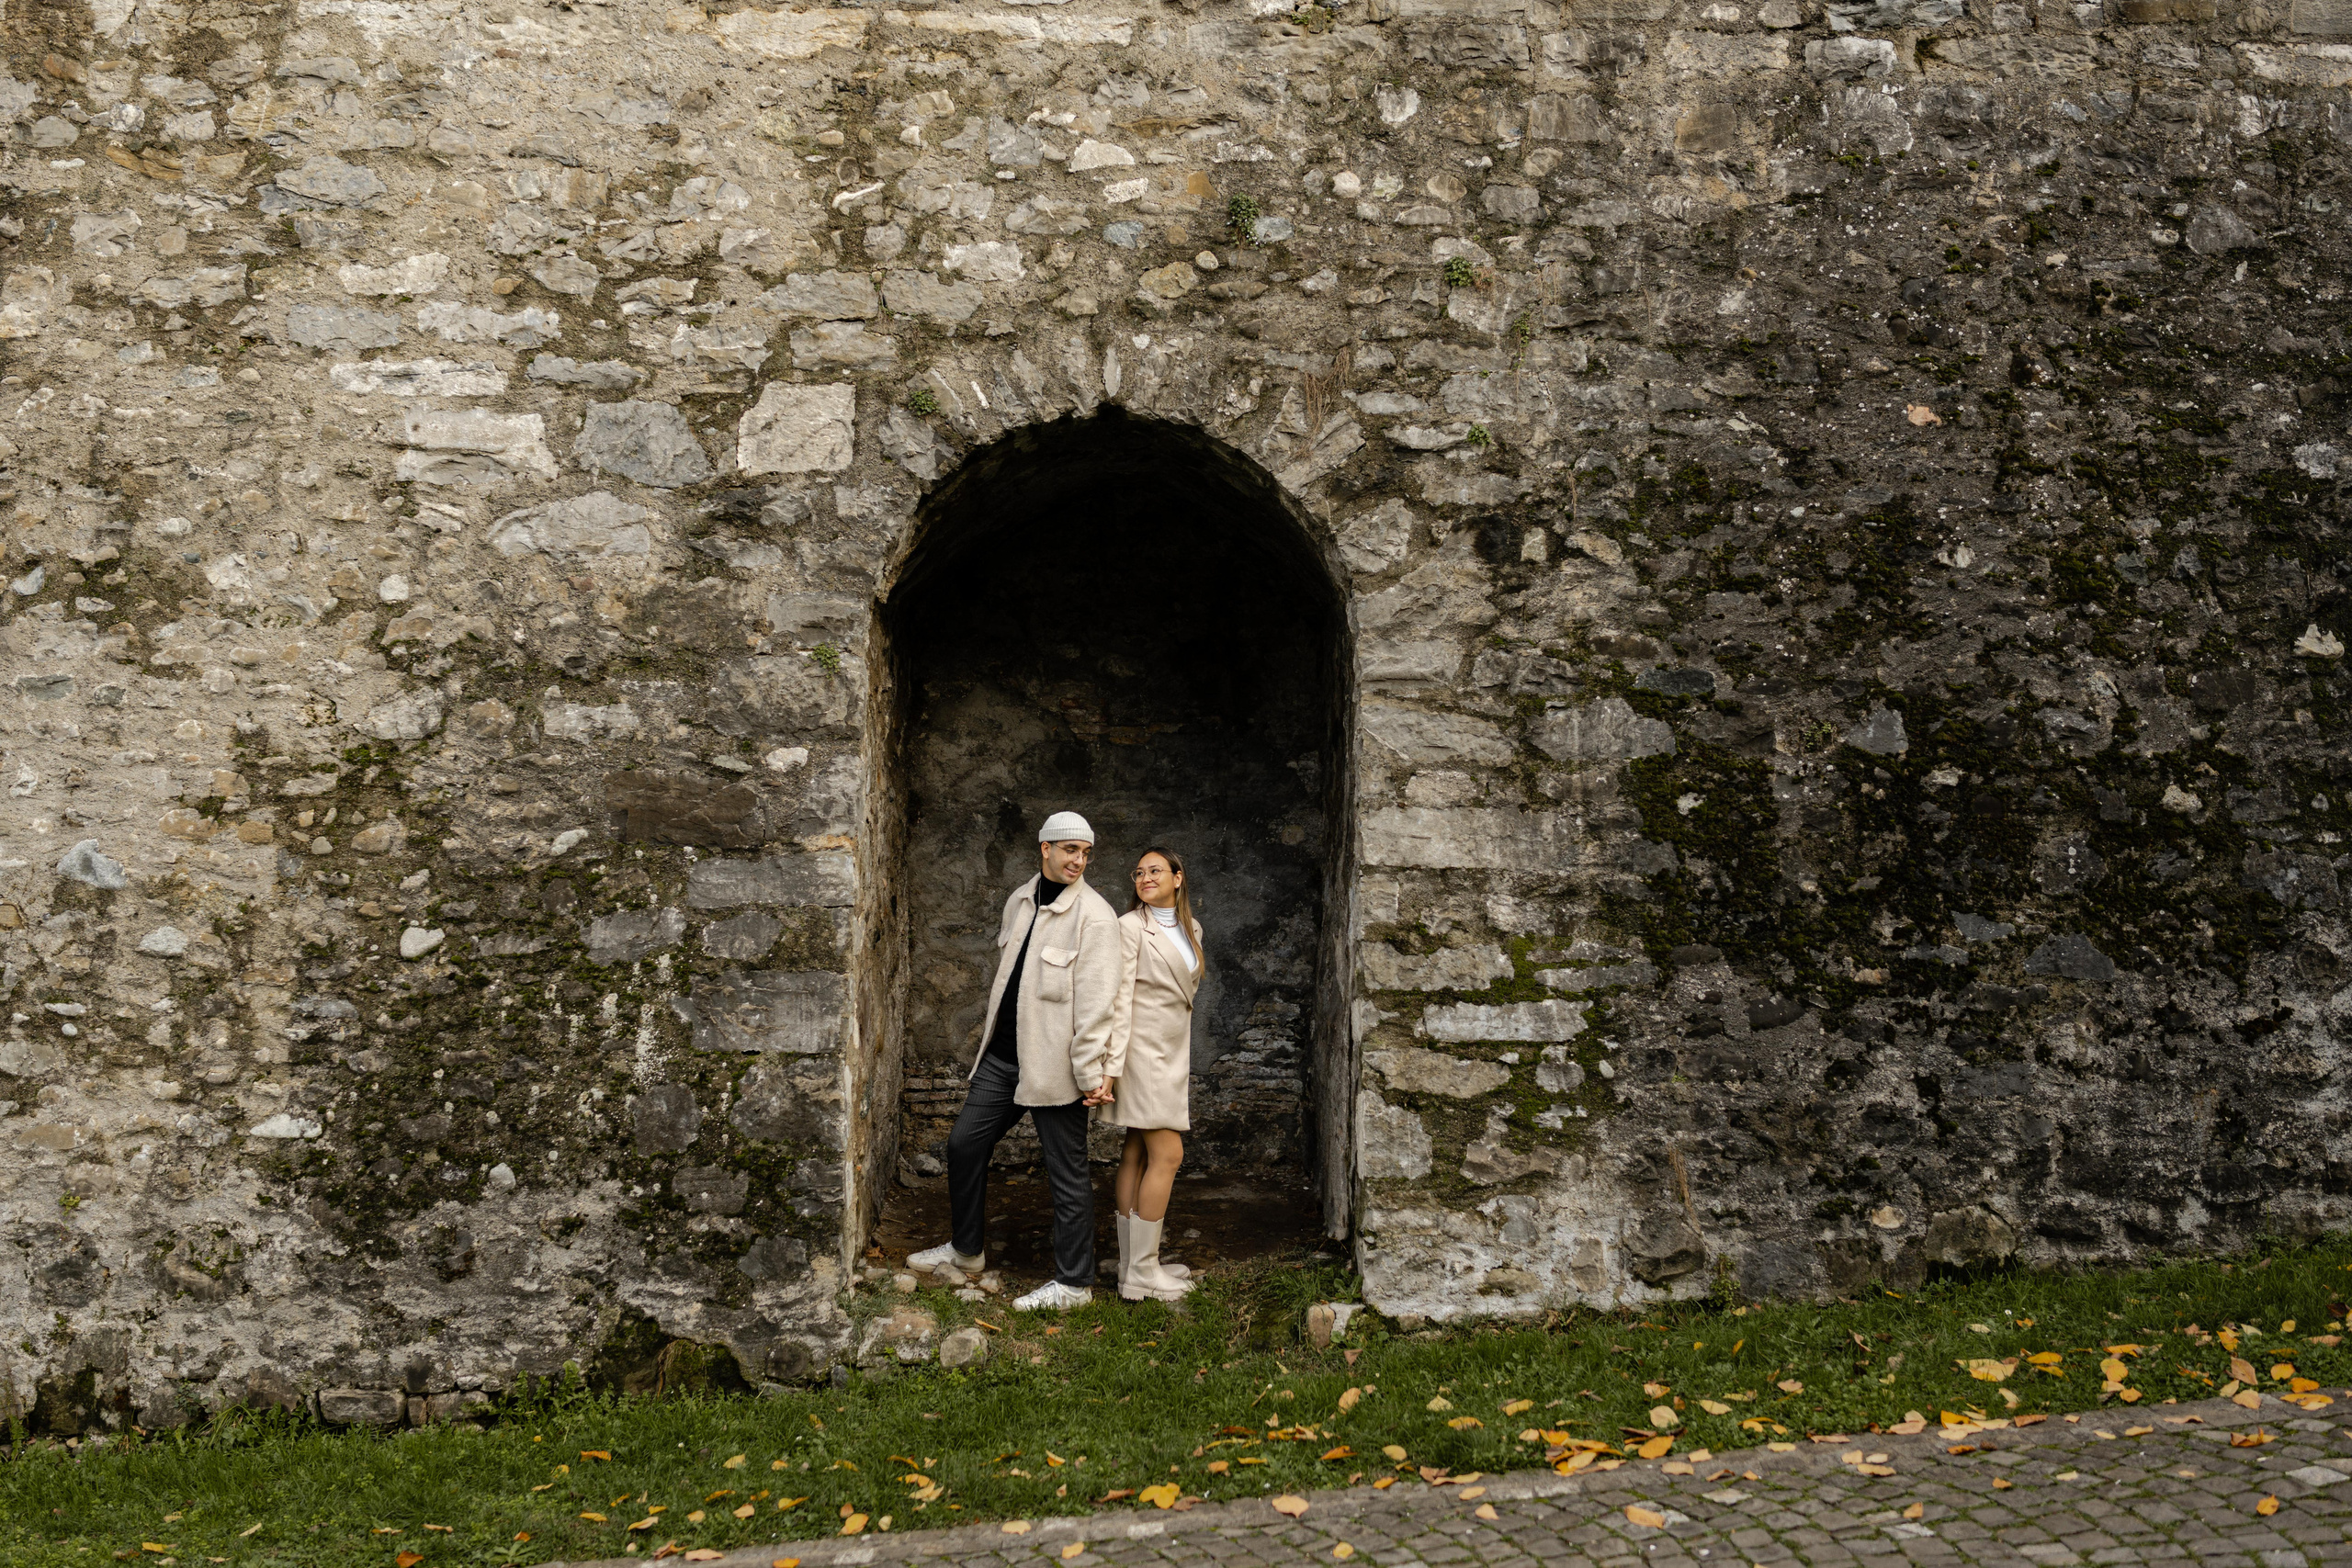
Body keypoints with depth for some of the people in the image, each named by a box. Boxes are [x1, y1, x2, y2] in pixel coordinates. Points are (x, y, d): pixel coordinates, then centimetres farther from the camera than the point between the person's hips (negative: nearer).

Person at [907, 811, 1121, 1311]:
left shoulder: (1093, 915, -14)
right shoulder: (1020, 900, 10)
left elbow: (1095, 1001, -17)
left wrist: (1092, 1073, -19)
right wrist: (989, 1028, 23)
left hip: (1054, 1060, -8)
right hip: (1004, 1054, 8)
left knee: (1067, 1171, 2)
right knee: (965, 1142, 14)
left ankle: (1073, 1283, 13)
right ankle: (967, 1249, 33)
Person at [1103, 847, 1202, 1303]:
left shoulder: (1190, 929, 14)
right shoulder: (1131, 926, -9)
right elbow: (1119, 998, -14)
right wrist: (1111, 1066, -19)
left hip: (1172, 1051, 7)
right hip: (1143, 1049, -7)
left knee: (1138, 1153, 9)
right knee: (1166, 1154, -10)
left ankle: (1134, 1266, 11)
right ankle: (1143, 1273, -5)